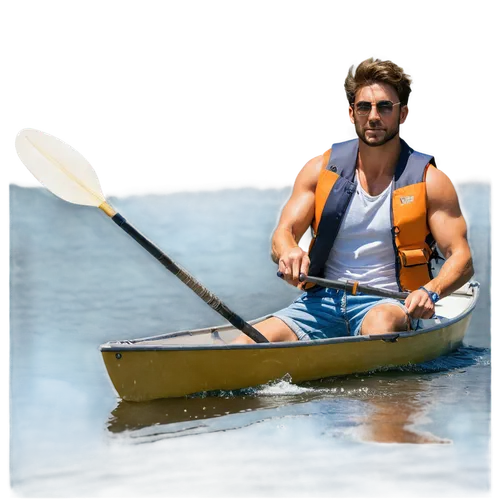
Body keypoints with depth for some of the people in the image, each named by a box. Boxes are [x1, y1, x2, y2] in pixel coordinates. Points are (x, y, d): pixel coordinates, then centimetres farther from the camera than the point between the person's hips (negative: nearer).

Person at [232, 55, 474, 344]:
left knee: (381, 322, -40)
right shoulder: (320, 169, 7)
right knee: (242, 351, -23)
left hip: (386, 302, -2)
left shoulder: (430, 180, 1)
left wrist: (430, 292, -25)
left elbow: (462, 258, -2)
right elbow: (282, 235, 3)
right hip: (322, 301, 2)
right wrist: (288, 252, -24)